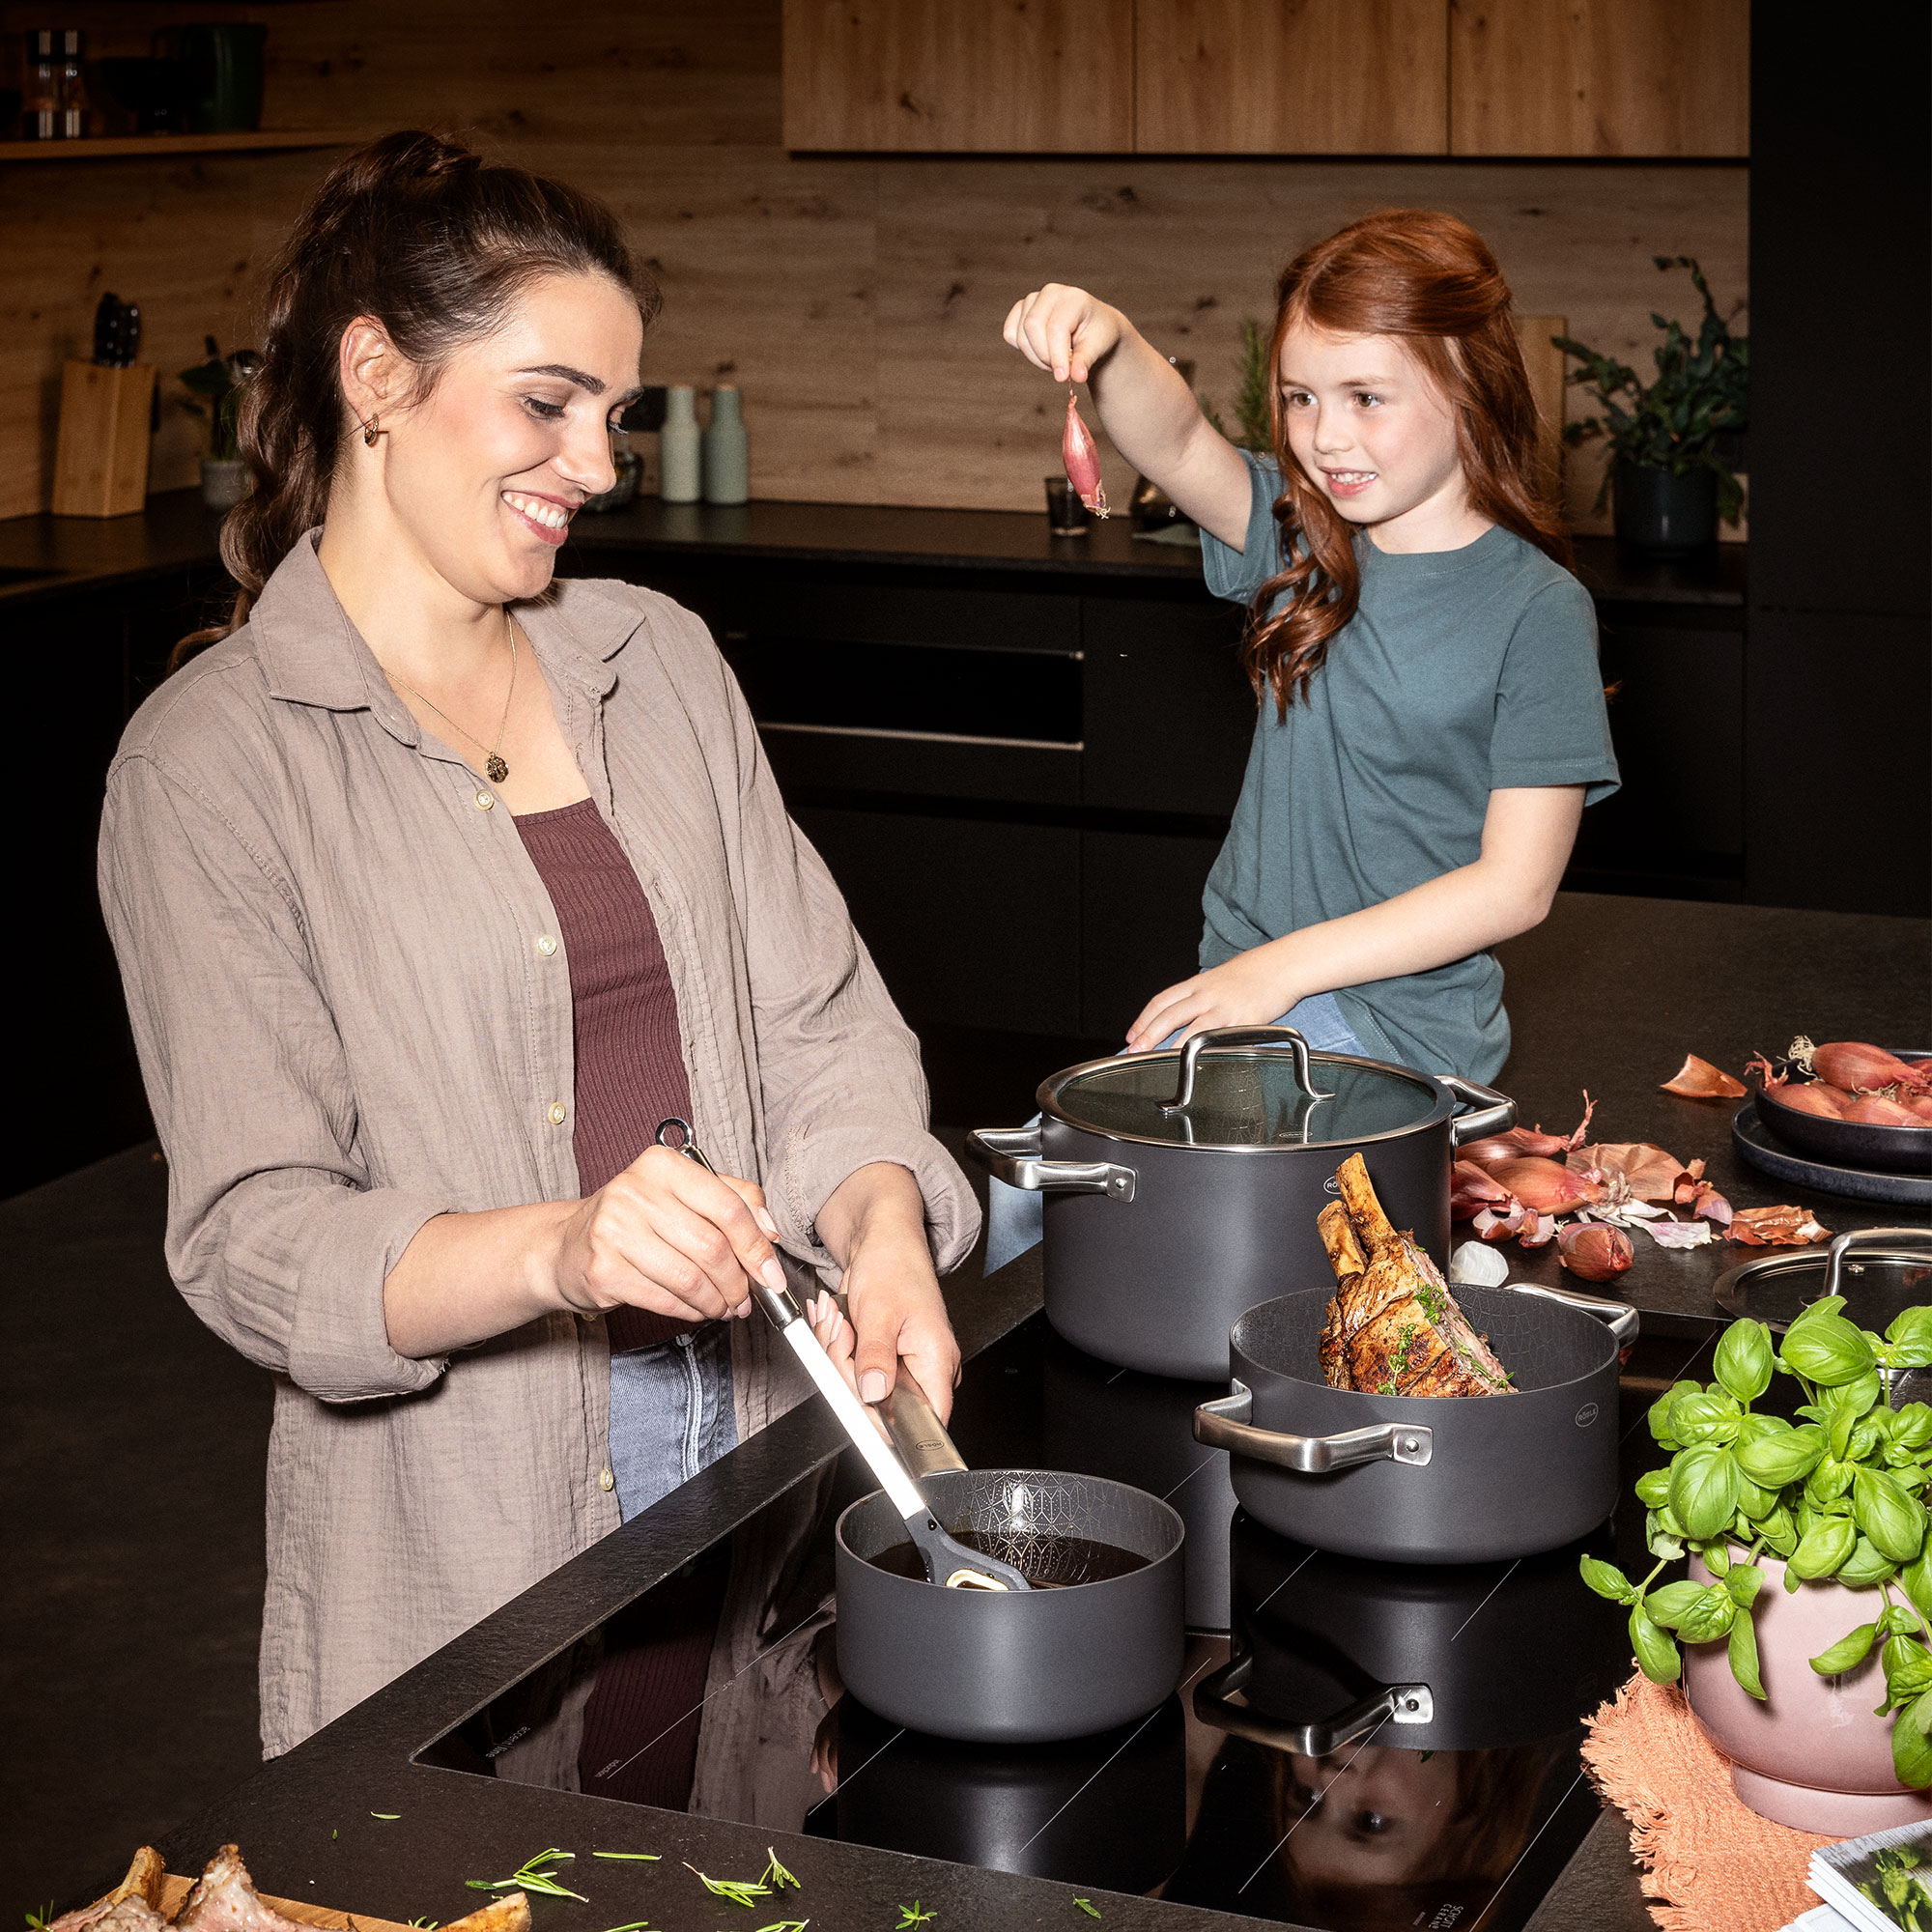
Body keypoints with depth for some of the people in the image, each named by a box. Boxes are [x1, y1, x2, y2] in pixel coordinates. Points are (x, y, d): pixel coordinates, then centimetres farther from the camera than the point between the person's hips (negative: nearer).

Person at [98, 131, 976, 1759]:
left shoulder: (658, 662, 7)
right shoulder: (211, 760, -10)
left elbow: (818, 1016, 5)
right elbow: (253, 1240, -15)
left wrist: (883, 1234, -16)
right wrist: (562, 1249, -32)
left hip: (762, 1439, 5)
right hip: (464, 1537, -5)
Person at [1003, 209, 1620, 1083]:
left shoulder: (1538, 610, -12)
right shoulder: (1303, 539, 4)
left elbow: (1515, 887, -14)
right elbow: (1175, 445, -15)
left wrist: (1285, 966, -17)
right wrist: (1111, 343, -37)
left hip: (1398, 1026, -5)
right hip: (1244, 983, 6)